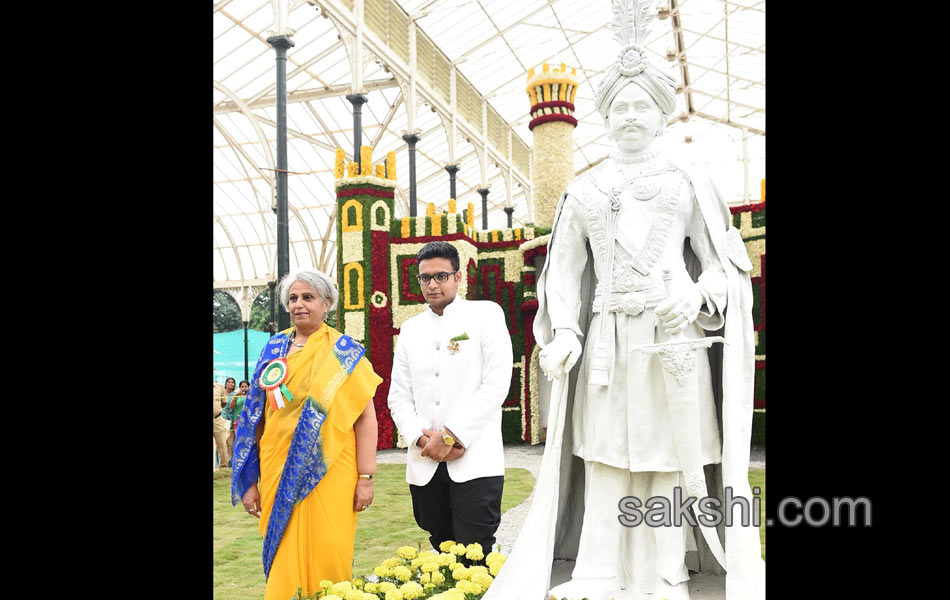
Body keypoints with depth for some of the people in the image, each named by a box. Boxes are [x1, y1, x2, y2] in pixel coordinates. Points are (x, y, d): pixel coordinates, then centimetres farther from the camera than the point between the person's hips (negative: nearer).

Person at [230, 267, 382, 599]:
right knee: (284, 559, 8)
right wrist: (250, 481, 5)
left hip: (327, 472, -3)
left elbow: (365, 415, -6)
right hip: (278, 472, 3)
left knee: (326, 555, 0)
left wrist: (365, 478, -12)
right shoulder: (274, 348, 8)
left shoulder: (343, 352, -1)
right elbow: (256, 415, 8)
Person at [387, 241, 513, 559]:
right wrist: (423, 439, -6)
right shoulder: (410, 329, 15)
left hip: (475, 462, -4)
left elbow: (496, 384, -8)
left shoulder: (486, 314, 1)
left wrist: (451, 437, -12)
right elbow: (398, 396, 11)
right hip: (425, 465, 5)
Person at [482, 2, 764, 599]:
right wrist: (564, 331, -5)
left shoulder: (691, 184, 11)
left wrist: (697, 294, -13)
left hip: (673, 339, -1)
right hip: (606, 342, 2)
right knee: (604, 459, 1)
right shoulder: (583, 191, 15)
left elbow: (726, 262, 8)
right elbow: (566, 271, 9)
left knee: (669, 461, -1)